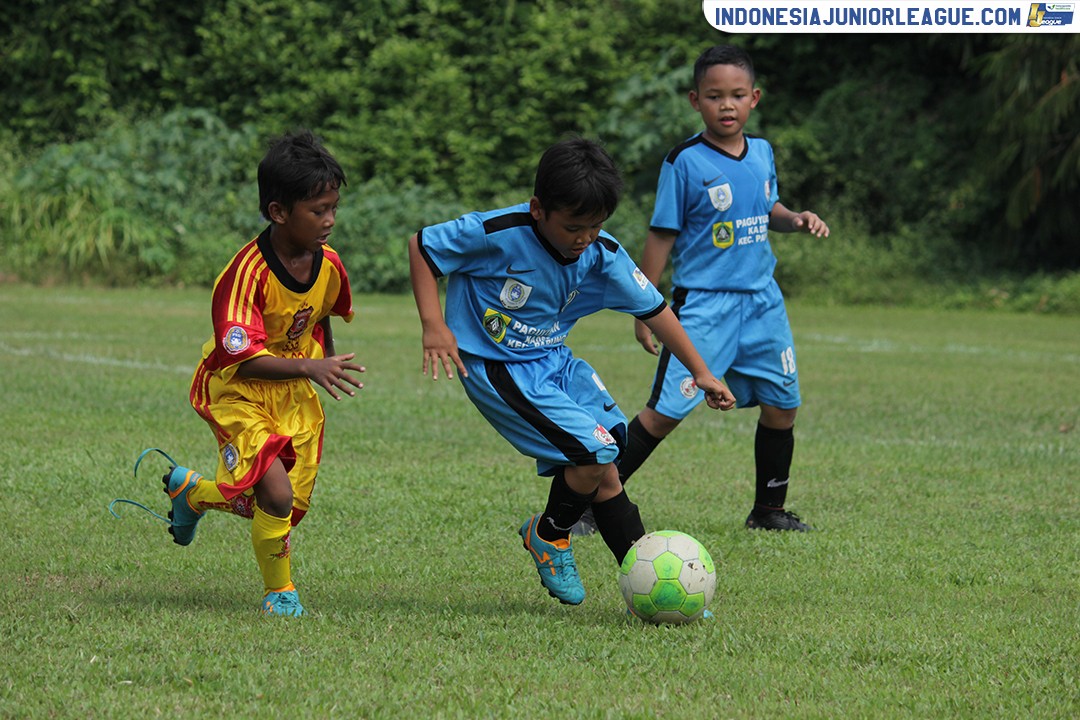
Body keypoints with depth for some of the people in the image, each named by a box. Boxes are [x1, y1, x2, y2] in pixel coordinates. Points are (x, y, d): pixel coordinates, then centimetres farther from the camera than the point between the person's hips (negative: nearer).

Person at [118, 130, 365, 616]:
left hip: (294, 393, 6)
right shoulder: (248, 273, -27)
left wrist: (329, 364, 13)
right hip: (236, 392, -6)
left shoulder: (329, 265, -7)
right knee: (276, 494, -23)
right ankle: (279, 593, 3)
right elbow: (244, 359, -30)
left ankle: (190, 490, 36)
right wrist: (308, 366, -39)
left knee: (293, 507, 8)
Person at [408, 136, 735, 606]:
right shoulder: (498, 234, -23)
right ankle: (549, 535, 8)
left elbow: (653, 310, 4)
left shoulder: (602, 256, -7)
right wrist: (434, 326, -18)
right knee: (594, 452, -17)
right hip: (498, 368, -7)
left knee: (605, 471, 2)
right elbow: (421, 246, -12)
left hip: (553, 361, 7)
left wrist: (700, 372, 5)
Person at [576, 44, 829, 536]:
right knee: (665, 411, -11)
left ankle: (769, 510, 26)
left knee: (781, 405, 9)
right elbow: (662, 236, -7)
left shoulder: (762, 153, 7)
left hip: (761, 301, 6)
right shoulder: (686, 162, -10)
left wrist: (796, 219, 2)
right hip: (703, 304, -6)